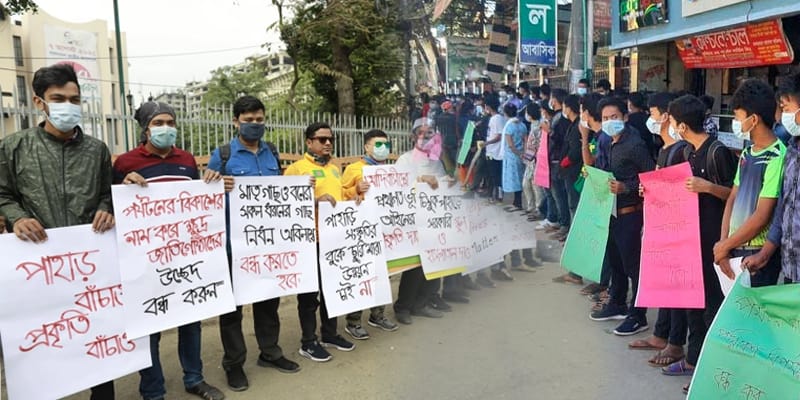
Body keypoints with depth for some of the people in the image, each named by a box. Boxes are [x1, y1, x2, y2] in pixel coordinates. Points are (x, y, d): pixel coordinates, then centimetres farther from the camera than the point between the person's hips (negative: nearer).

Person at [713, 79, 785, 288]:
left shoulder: (777, 158, -15)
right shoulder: (747, 153, 9)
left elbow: (762, 217, -17)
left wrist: (724, 246, -7)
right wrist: (723, 242, 0)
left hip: (758, 255, -7)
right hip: (735, 249, 7)